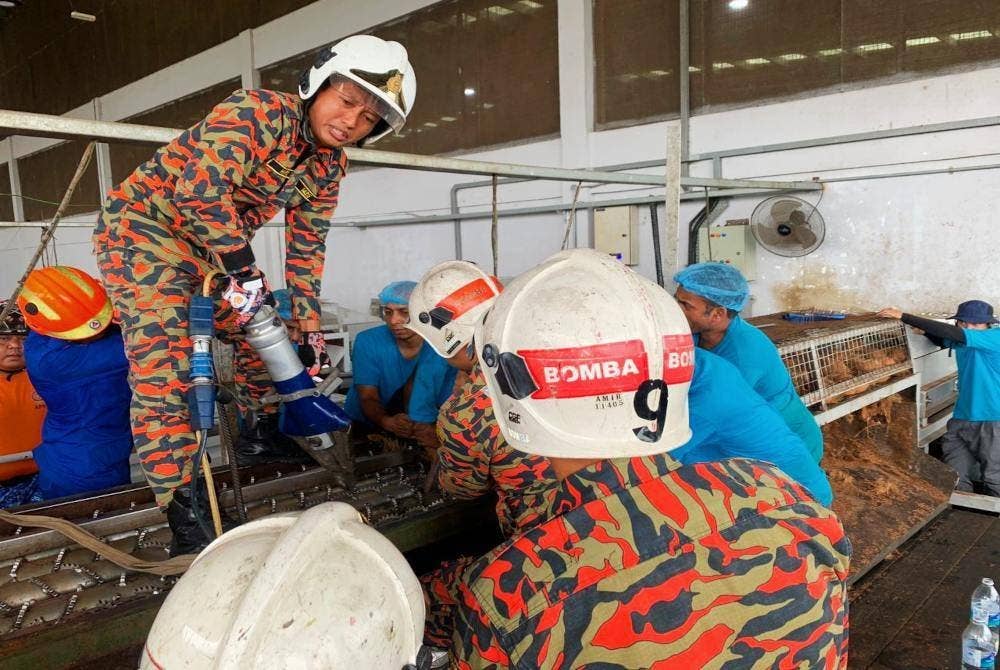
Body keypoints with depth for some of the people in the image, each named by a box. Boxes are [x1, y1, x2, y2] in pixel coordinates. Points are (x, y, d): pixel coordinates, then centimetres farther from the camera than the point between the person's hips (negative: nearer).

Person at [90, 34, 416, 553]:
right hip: (143, 224, -8)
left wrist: (309, 329, 3)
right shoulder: (259, 112, -25)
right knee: (162, 363, -17)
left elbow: (306, 247, 4)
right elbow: (201, 192, -35)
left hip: (215, 244, 9)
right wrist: (245, 271, -30)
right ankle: (178, 502, -12)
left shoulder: (329, 167, -1)